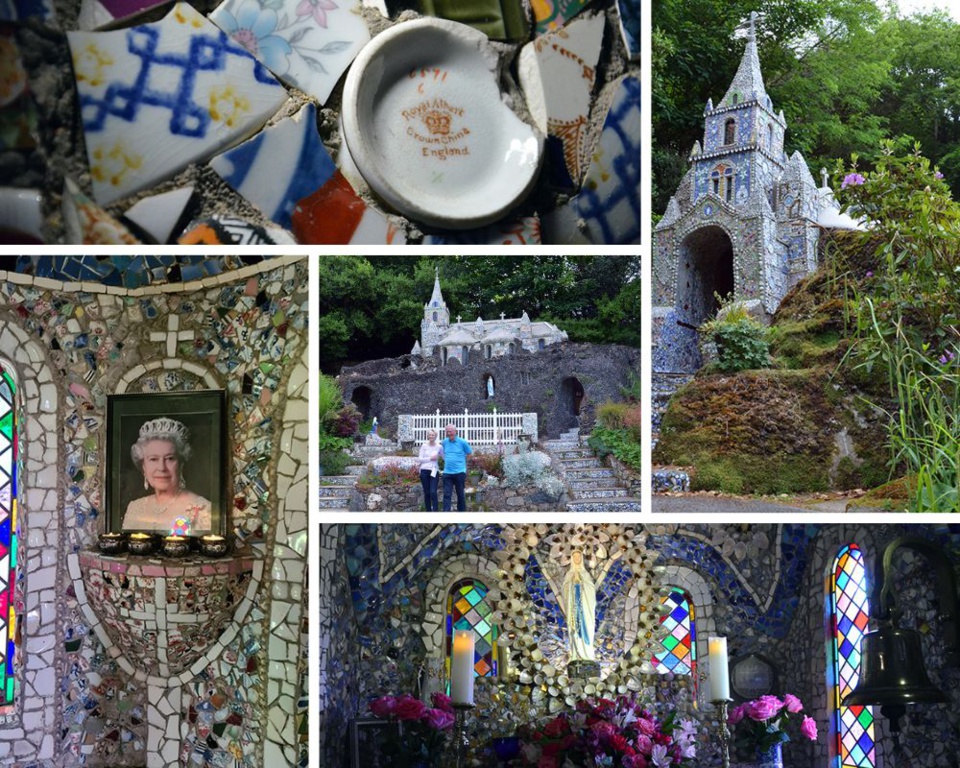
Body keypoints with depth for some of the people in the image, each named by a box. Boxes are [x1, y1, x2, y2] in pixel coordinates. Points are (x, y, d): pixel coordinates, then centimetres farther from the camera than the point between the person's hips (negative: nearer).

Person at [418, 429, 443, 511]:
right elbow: (420, 459, 0)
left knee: (433, 492, -13)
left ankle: (435, 511, -12)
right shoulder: (424, 446, 4)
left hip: (434, 471, -1)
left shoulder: (439, 447, 3)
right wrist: (430, 458, -10)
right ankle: (428, 511, 15)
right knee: (427, 493, 5)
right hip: (424, 471, 1)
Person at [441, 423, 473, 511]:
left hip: (459, 472, -2)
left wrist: (460, 460, 9)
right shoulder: (444, 442, 7)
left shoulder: (462, 442, -3)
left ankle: (461, 511, 19)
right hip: (447, 472, 3)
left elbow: (469, 453, 9)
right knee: (447, 494, -4)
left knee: (460, 494, 8)